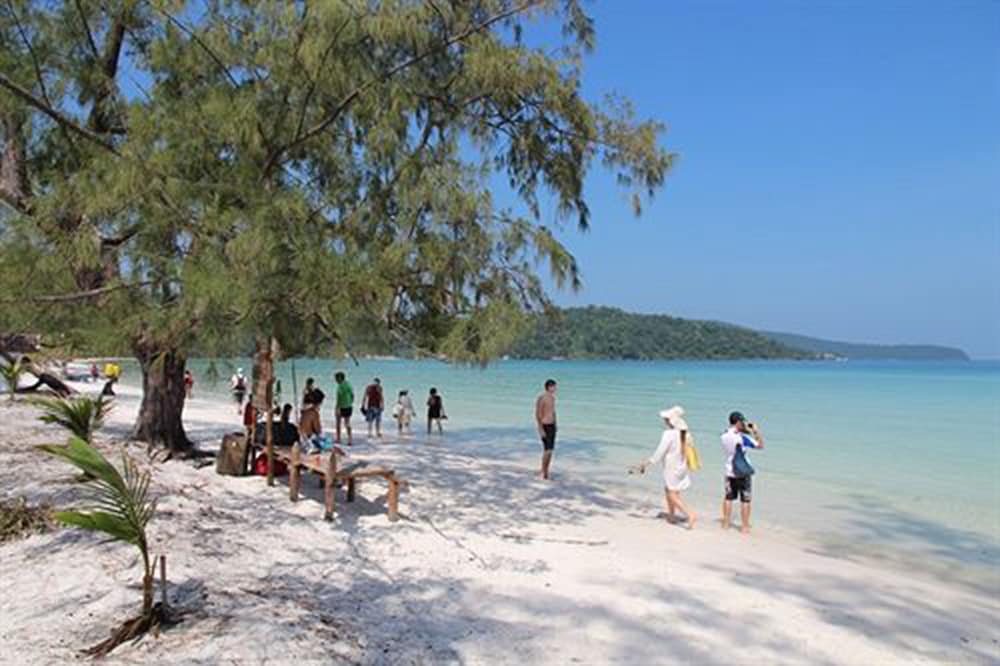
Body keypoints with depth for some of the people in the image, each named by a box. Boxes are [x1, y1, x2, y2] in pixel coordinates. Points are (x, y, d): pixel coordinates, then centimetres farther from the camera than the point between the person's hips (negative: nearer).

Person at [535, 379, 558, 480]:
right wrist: (541, 430, -23)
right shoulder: (541, 398, -19)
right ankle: (543, 472, 2)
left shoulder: (552, 397, 9)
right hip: (544, 427, -9)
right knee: (547, 450, -11)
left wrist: (555, 426, 20)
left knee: (550, 450, 10)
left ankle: (546, 472, 18)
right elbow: (537, 415, -20)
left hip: (552, 426, 9)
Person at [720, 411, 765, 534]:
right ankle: (745, 527, 8)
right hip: (743, 473, -6)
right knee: (745, 500, 4)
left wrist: (746, 431, 13)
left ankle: (726, 523, 24)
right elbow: (760, 445, -10)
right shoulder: (742, 437, -18)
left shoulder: (724, 436, 0)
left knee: (728, 498, 17)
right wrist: (756, 431, -1)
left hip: (730, 472, 6)